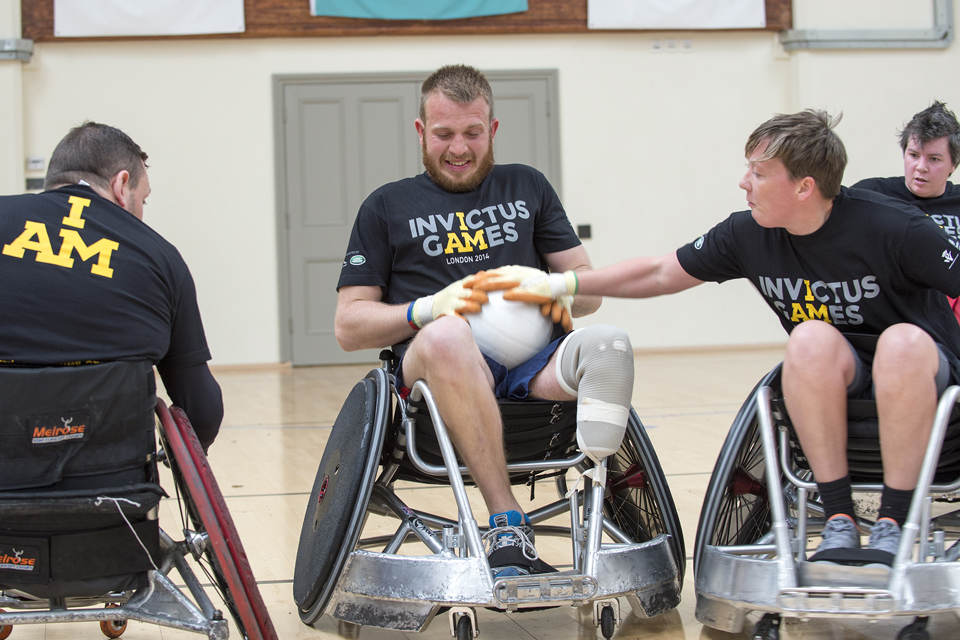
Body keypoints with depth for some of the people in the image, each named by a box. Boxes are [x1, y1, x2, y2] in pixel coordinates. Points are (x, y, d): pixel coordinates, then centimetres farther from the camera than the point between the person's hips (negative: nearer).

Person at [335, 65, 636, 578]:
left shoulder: (527, 187, 25)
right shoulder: (388, 207, 18)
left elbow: (589, 287, 21)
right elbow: (348, 327, 12)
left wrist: (558, 295, -5)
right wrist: (429, 309, -7)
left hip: (534, 363, 3)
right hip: (442, 365, -2)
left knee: (609, 345, -31)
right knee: (446, 337, -40)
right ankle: (507, 526, -43)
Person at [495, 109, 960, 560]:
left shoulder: (895, 229, -20)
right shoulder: (748, 234, -7)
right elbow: (661, 274, 3)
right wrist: (563, 284, 1)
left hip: (922, 370, -3)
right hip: (834, 373, 3)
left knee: (903, 342, -38)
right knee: (812, 338, -32)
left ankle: (893, 525, -29)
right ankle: (838, 520, -27)